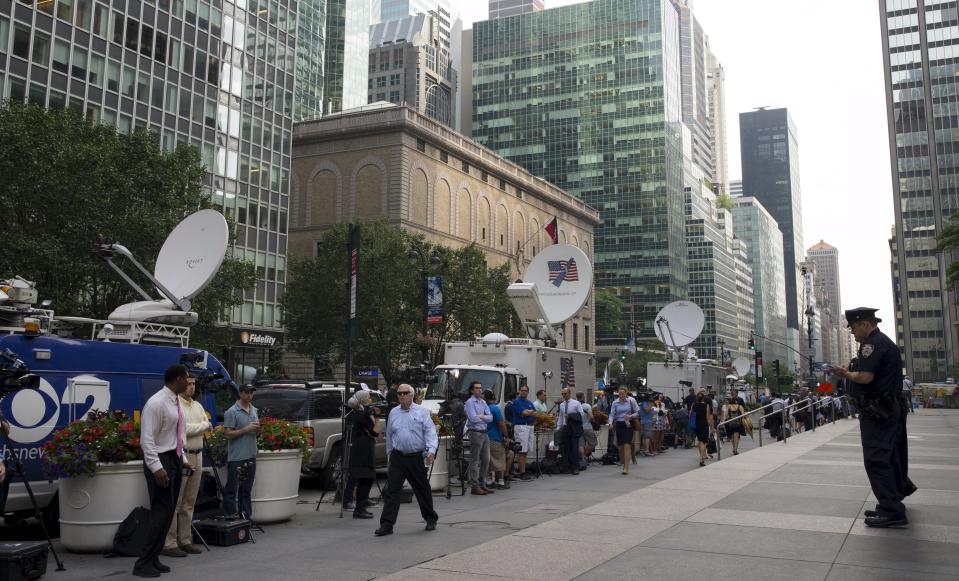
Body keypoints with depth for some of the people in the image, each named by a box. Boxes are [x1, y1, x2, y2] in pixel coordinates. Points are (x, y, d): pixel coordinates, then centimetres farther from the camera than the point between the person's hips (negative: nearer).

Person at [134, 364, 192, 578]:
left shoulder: (176, 402, 10)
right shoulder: (156, 403, -17)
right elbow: (147, 439, -20)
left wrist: (183, 459, 15)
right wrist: (156, 467, -25)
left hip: (175, 459, 9)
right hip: (160, 460, -9)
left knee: (168, 512, 11)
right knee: (161, 512, -8)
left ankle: (154, 559, 19)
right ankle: (143, 563, 1)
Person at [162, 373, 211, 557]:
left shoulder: (198, 406, 17)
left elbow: (207, 426, 10)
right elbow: (183, 429, -18)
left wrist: (193, 428, -7)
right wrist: (203, 426, -4)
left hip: (197, 455, 8)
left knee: (189, 503, 13)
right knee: (174, 503, -6)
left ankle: (185, 540, 20)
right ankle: (169, 544, -1)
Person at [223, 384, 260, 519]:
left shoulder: (254, 410, 14)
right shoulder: (232, 412, -9)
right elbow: (228, 434, -15)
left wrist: (258, 429, 1)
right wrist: (246, 429, -19)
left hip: (251, 456, 7)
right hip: (236, 457, -7)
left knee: (246, 489, 14)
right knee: (232, 489, -3)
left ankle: (246, 517, 20)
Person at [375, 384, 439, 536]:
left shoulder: (422, 411, 0)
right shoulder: (393, 413, 10)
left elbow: (430, 431, -9)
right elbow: (389, 436, 16)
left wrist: (431, 450, -24)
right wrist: (389, 458, 16)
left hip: (416, 457, -2)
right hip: (397, 457, 2)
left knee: (422, 490, 9)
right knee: (391, 491, -4)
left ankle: (431, 519, 27)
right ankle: (386, 525, -2)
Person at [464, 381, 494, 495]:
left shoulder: (483, 402, 16)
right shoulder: (470, 402, -6)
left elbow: (490, 418, 8)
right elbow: (473, 418, -18)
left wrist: (480, 416, -9)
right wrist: (484, 418, -3)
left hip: (484, 433, 8)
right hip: (475, 433, -8)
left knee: (486, 460, 11)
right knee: (475, 460, -4)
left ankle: (482, 483, 21)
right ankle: (474, 486, 0)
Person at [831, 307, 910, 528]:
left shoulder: (872, 343, -14)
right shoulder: (886, 342, 19)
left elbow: (865, 377, -23)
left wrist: (846, 373, -5)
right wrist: (851, 372, 11)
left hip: (877, 409, -11)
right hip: (892, 407, 11)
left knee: (876, 460, -9)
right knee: (889, 458, 15)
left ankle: (892, 512, -10)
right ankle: (893, 505, 21)